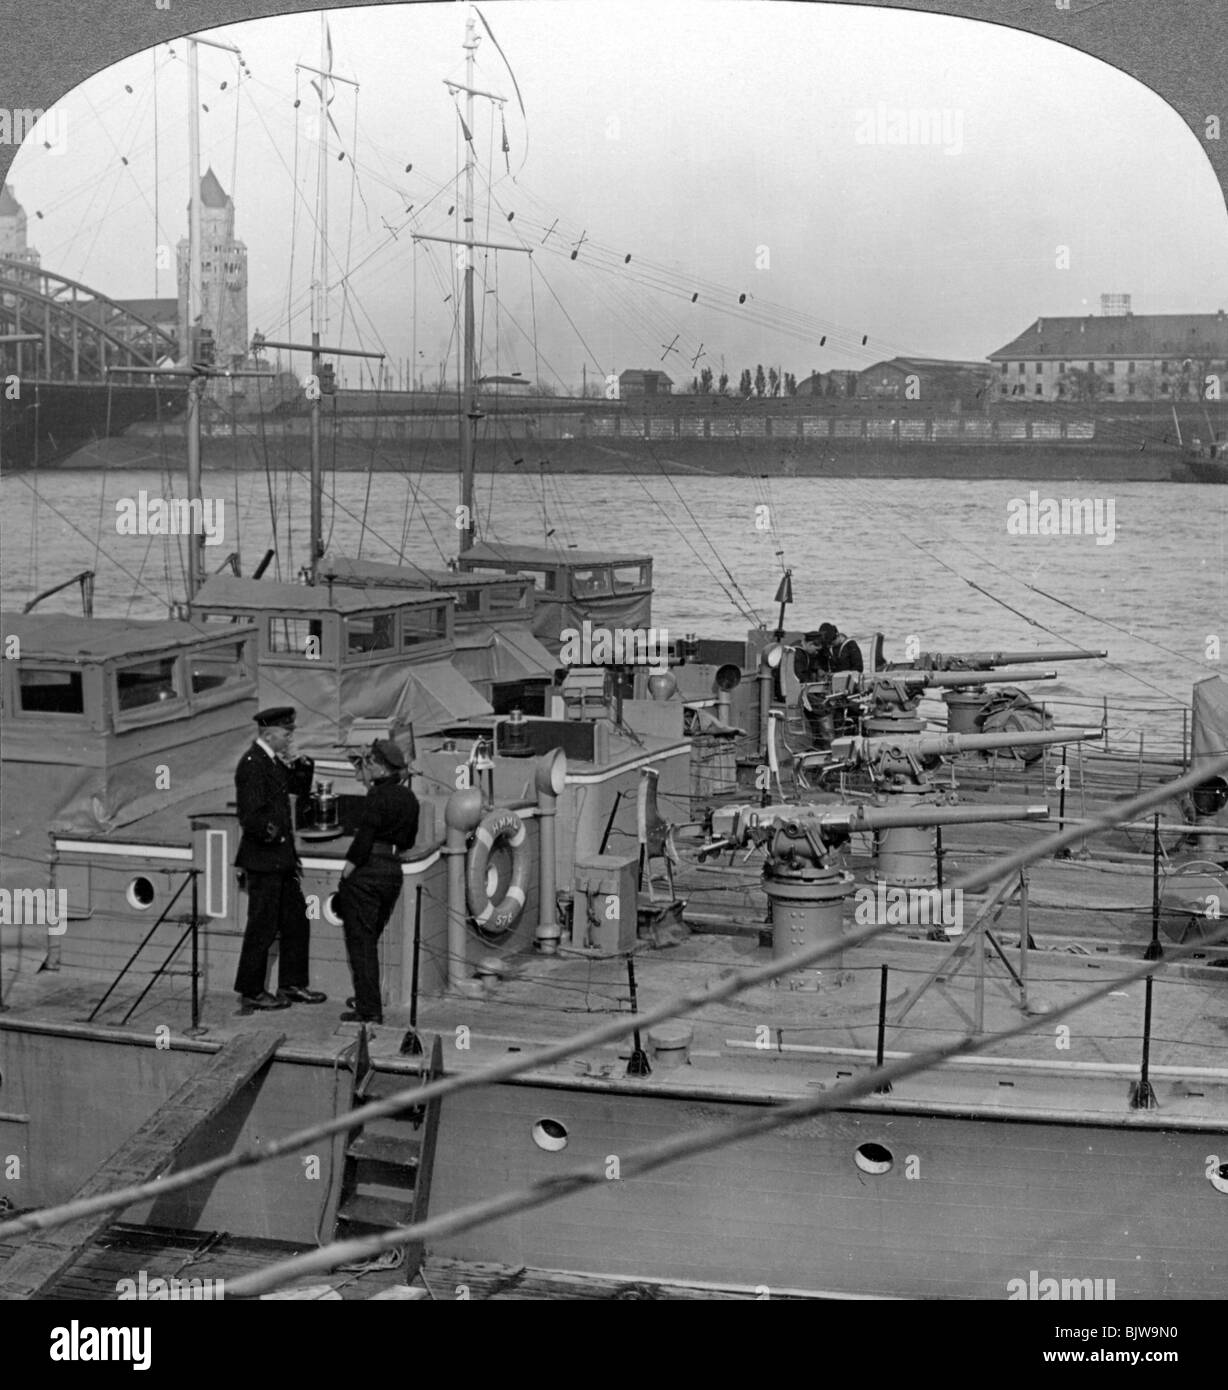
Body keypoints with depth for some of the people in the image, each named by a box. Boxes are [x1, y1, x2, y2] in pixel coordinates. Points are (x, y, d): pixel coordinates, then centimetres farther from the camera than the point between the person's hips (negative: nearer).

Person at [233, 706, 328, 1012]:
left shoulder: (274, 761, 11)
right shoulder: (252, 764, -17)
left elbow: (300, 789, 18)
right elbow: (251, 815, -21)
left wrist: (302, 765, 4)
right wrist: (267, 830, -31)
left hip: (281, 858, 10)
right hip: (262, 860, -10)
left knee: (296, 921, 14)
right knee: (263, 927, -2)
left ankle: (292, 985, 24)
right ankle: (251, 993, 9)